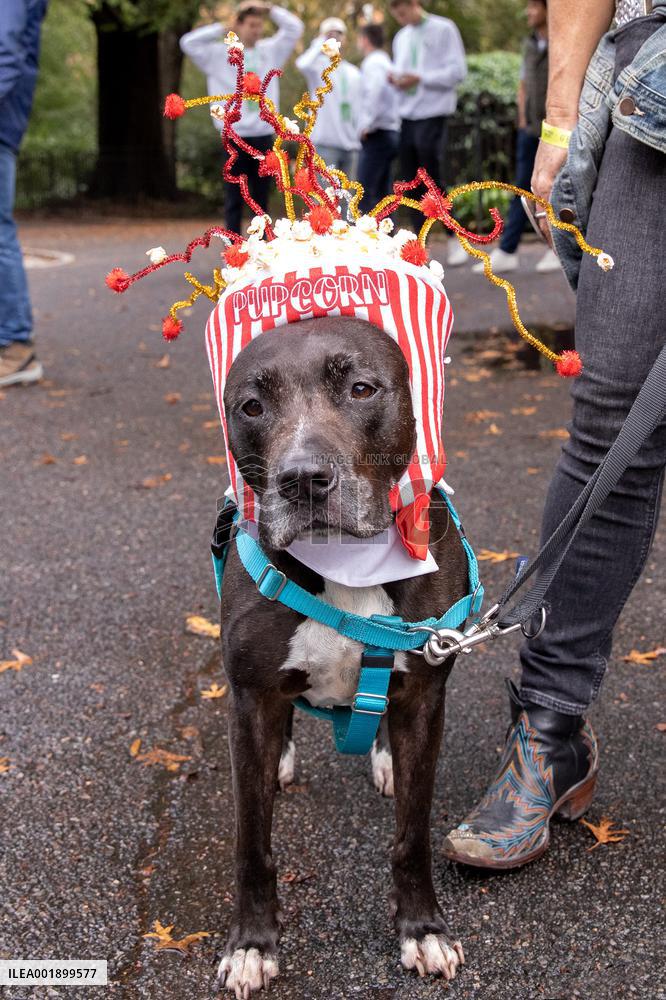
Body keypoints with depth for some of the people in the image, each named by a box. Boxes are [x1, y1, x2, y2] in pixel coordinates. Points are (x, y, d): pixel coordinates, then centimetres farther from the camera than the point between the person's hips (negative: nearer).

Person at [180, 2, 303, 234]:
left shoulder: (270, 50, 9)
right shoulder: (219, 54, -2)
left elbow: (295, 27, 11)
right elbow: (188, 42, -12)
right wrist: (221, 28, -8)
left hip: (264, 136, 4)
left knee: (261, 199, 10)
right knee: (234, 199, 2)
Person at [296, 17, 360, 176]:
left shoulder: (354, 72, 17)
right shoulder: (319, 65, 0)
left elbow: (357, 110, 19)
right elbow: (302, 64, -26)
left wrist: (359, 141, 12)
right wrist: (320, 43, -11)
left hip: (349, 145, 6)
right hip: (324, 142, -6)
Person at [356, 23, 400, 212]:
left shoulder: (373, 63, -8)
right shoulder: (386, 63, 20)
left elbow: (376, 90, -26)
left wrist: (368, 124, -20)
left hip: (376, 135, -9)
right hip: (390, 133, 9)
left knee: (365, 194, -13)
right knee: (381, 193, 9)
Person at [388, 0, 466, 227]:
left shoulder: (443, 29, -3)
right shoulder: (401, 37, 16)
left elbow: (458, 71, -9)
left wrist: (420, 79, -16)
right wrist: (394, 78, -3)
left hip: (433, 114, -6)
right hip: (407, 115, 6)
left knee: (432, 179, -8)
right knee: (411, 181, 5)